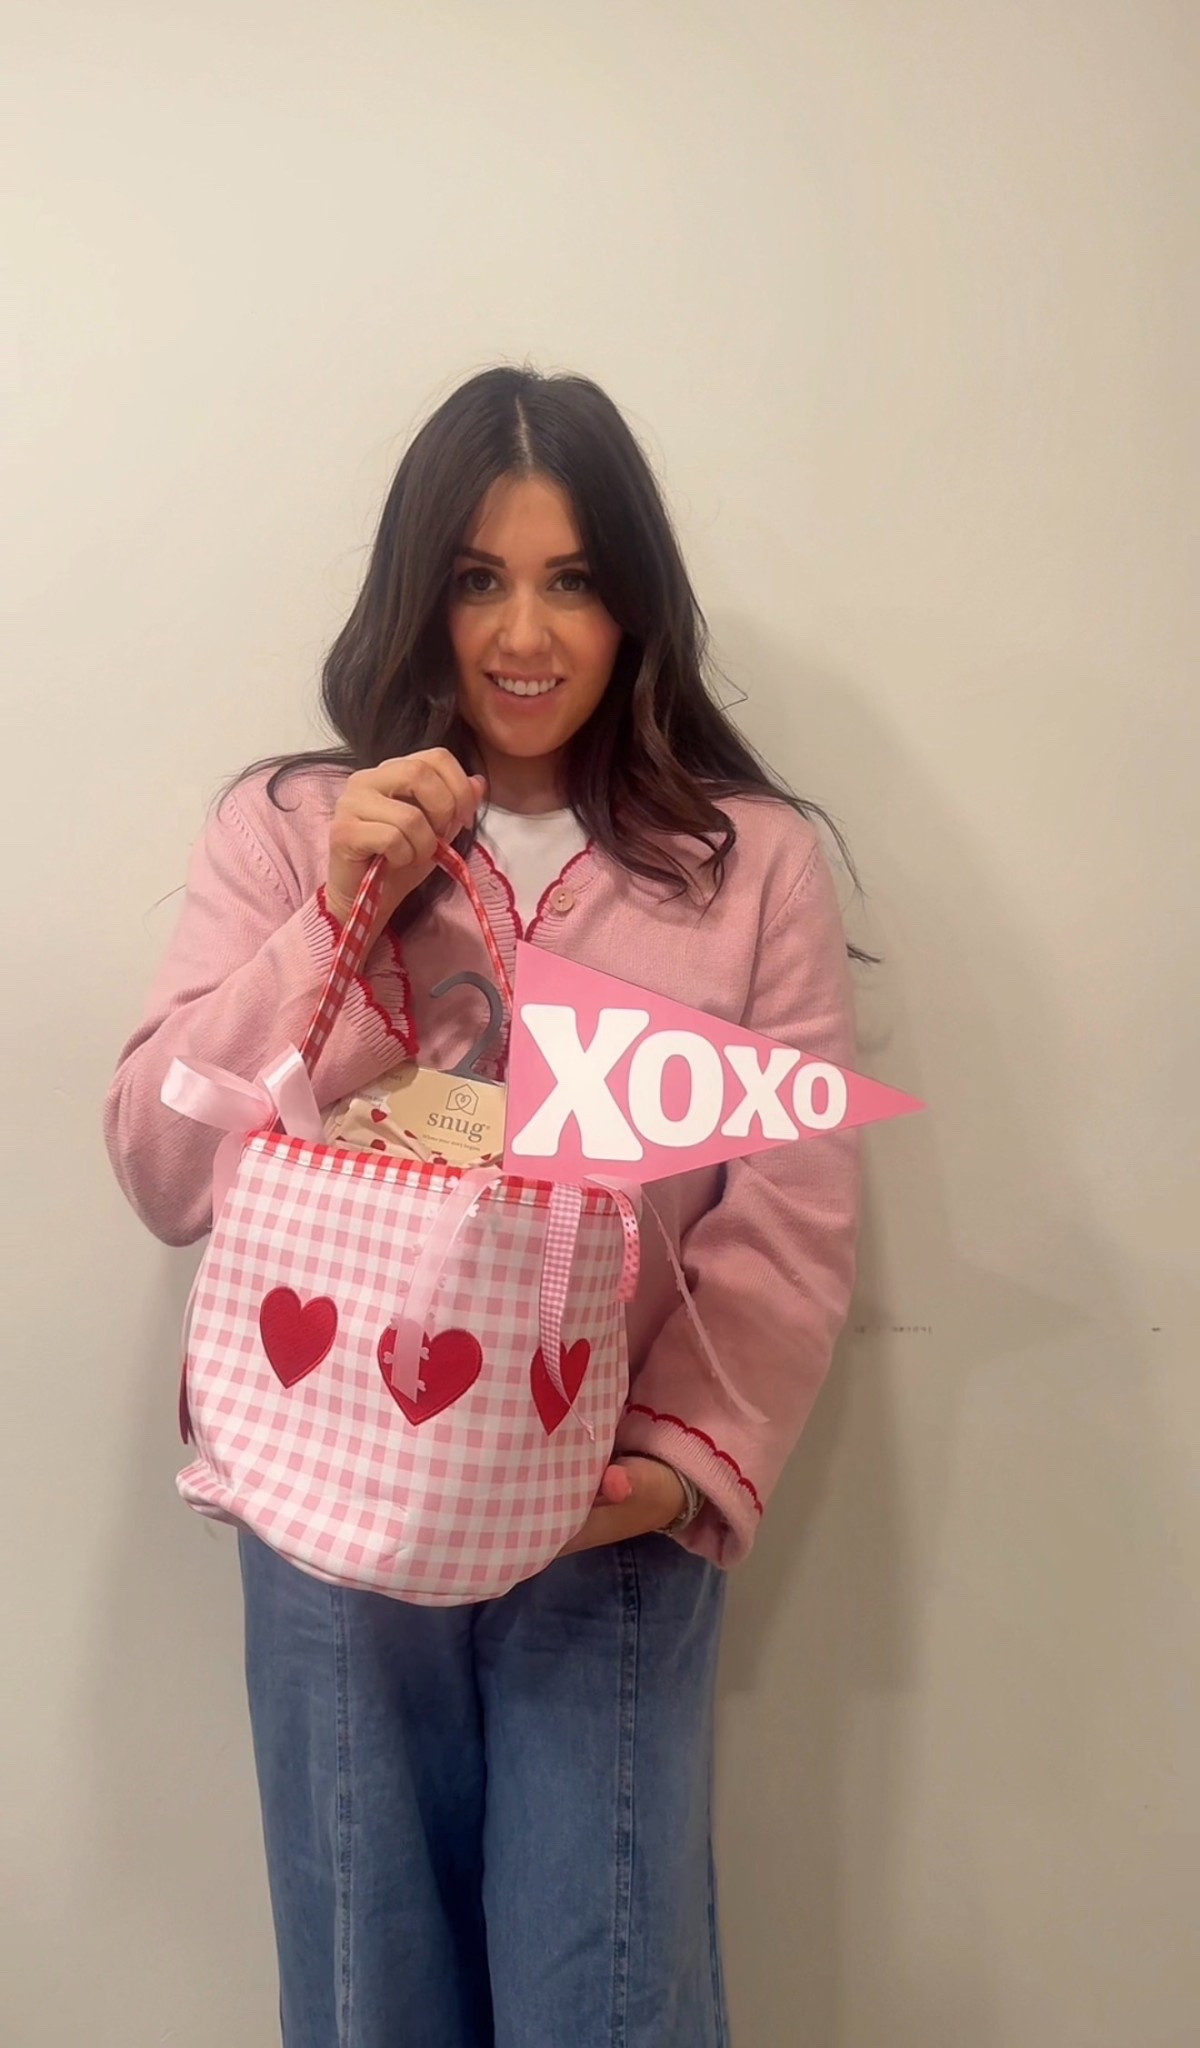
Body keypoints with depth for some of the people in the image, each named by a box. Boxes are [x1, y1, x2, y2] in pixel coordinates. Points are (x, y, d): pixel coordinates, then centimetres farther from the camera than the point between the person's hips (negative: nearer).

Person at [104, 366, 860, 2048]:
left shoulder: (756, 858, -1)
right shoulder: (285, 831, 2)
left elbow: (791, 1215, -4)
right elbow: (163, 1173, -3)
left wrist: (689, 1460, -18)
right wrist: (341, 920, -14)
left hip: (616, 1525, -1)